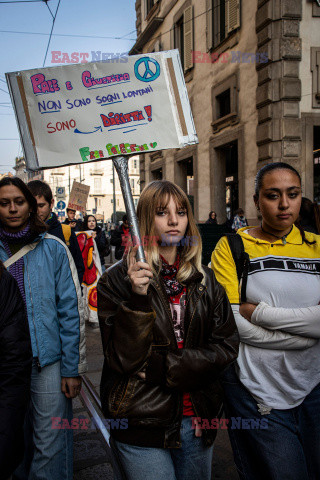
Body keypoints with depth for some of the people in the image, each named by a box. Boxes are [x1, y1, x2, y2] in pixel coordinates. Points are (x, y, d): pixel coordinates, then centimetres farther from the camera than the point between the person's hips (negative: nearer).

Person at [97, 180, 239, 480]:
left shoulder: (205, 280, 3)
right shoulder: (117, 279, -9)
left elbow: (227, 346, -3)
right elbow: (122, 358, -14)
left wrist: (161, 368, -13)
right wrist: (138, 299, -28)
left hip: (198, 420, 4)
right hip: (141, 424, -4)